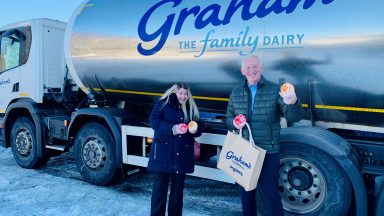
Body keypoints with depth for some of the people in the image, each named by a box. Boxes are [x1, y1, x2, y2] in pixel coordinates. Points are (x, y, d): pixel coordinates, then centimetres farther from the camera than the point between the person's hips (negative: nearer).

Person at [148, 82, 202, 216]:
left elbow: (198, 129, 15)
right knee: (160, 187, -1)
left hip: (182, 155, 4)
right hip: (163, 152, -3)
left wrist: (195, 130, -10)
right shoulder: (163, 103, 2)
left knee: (178, 187, 10)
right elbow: (153, 121, -9)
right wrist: (173, 129, -21)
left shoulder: (191, 109, 13)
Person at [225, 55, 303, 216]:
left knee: (271, 195, -4)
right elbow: (228, 118, 14)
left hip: (268, 153, -4)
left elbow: (294, 117, -17)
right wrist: (234, 123, -11)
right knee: (246, 194, 18)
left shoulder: (274, 91, -6)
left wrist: (292, 101, -41)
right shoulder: (236, 93, 7)